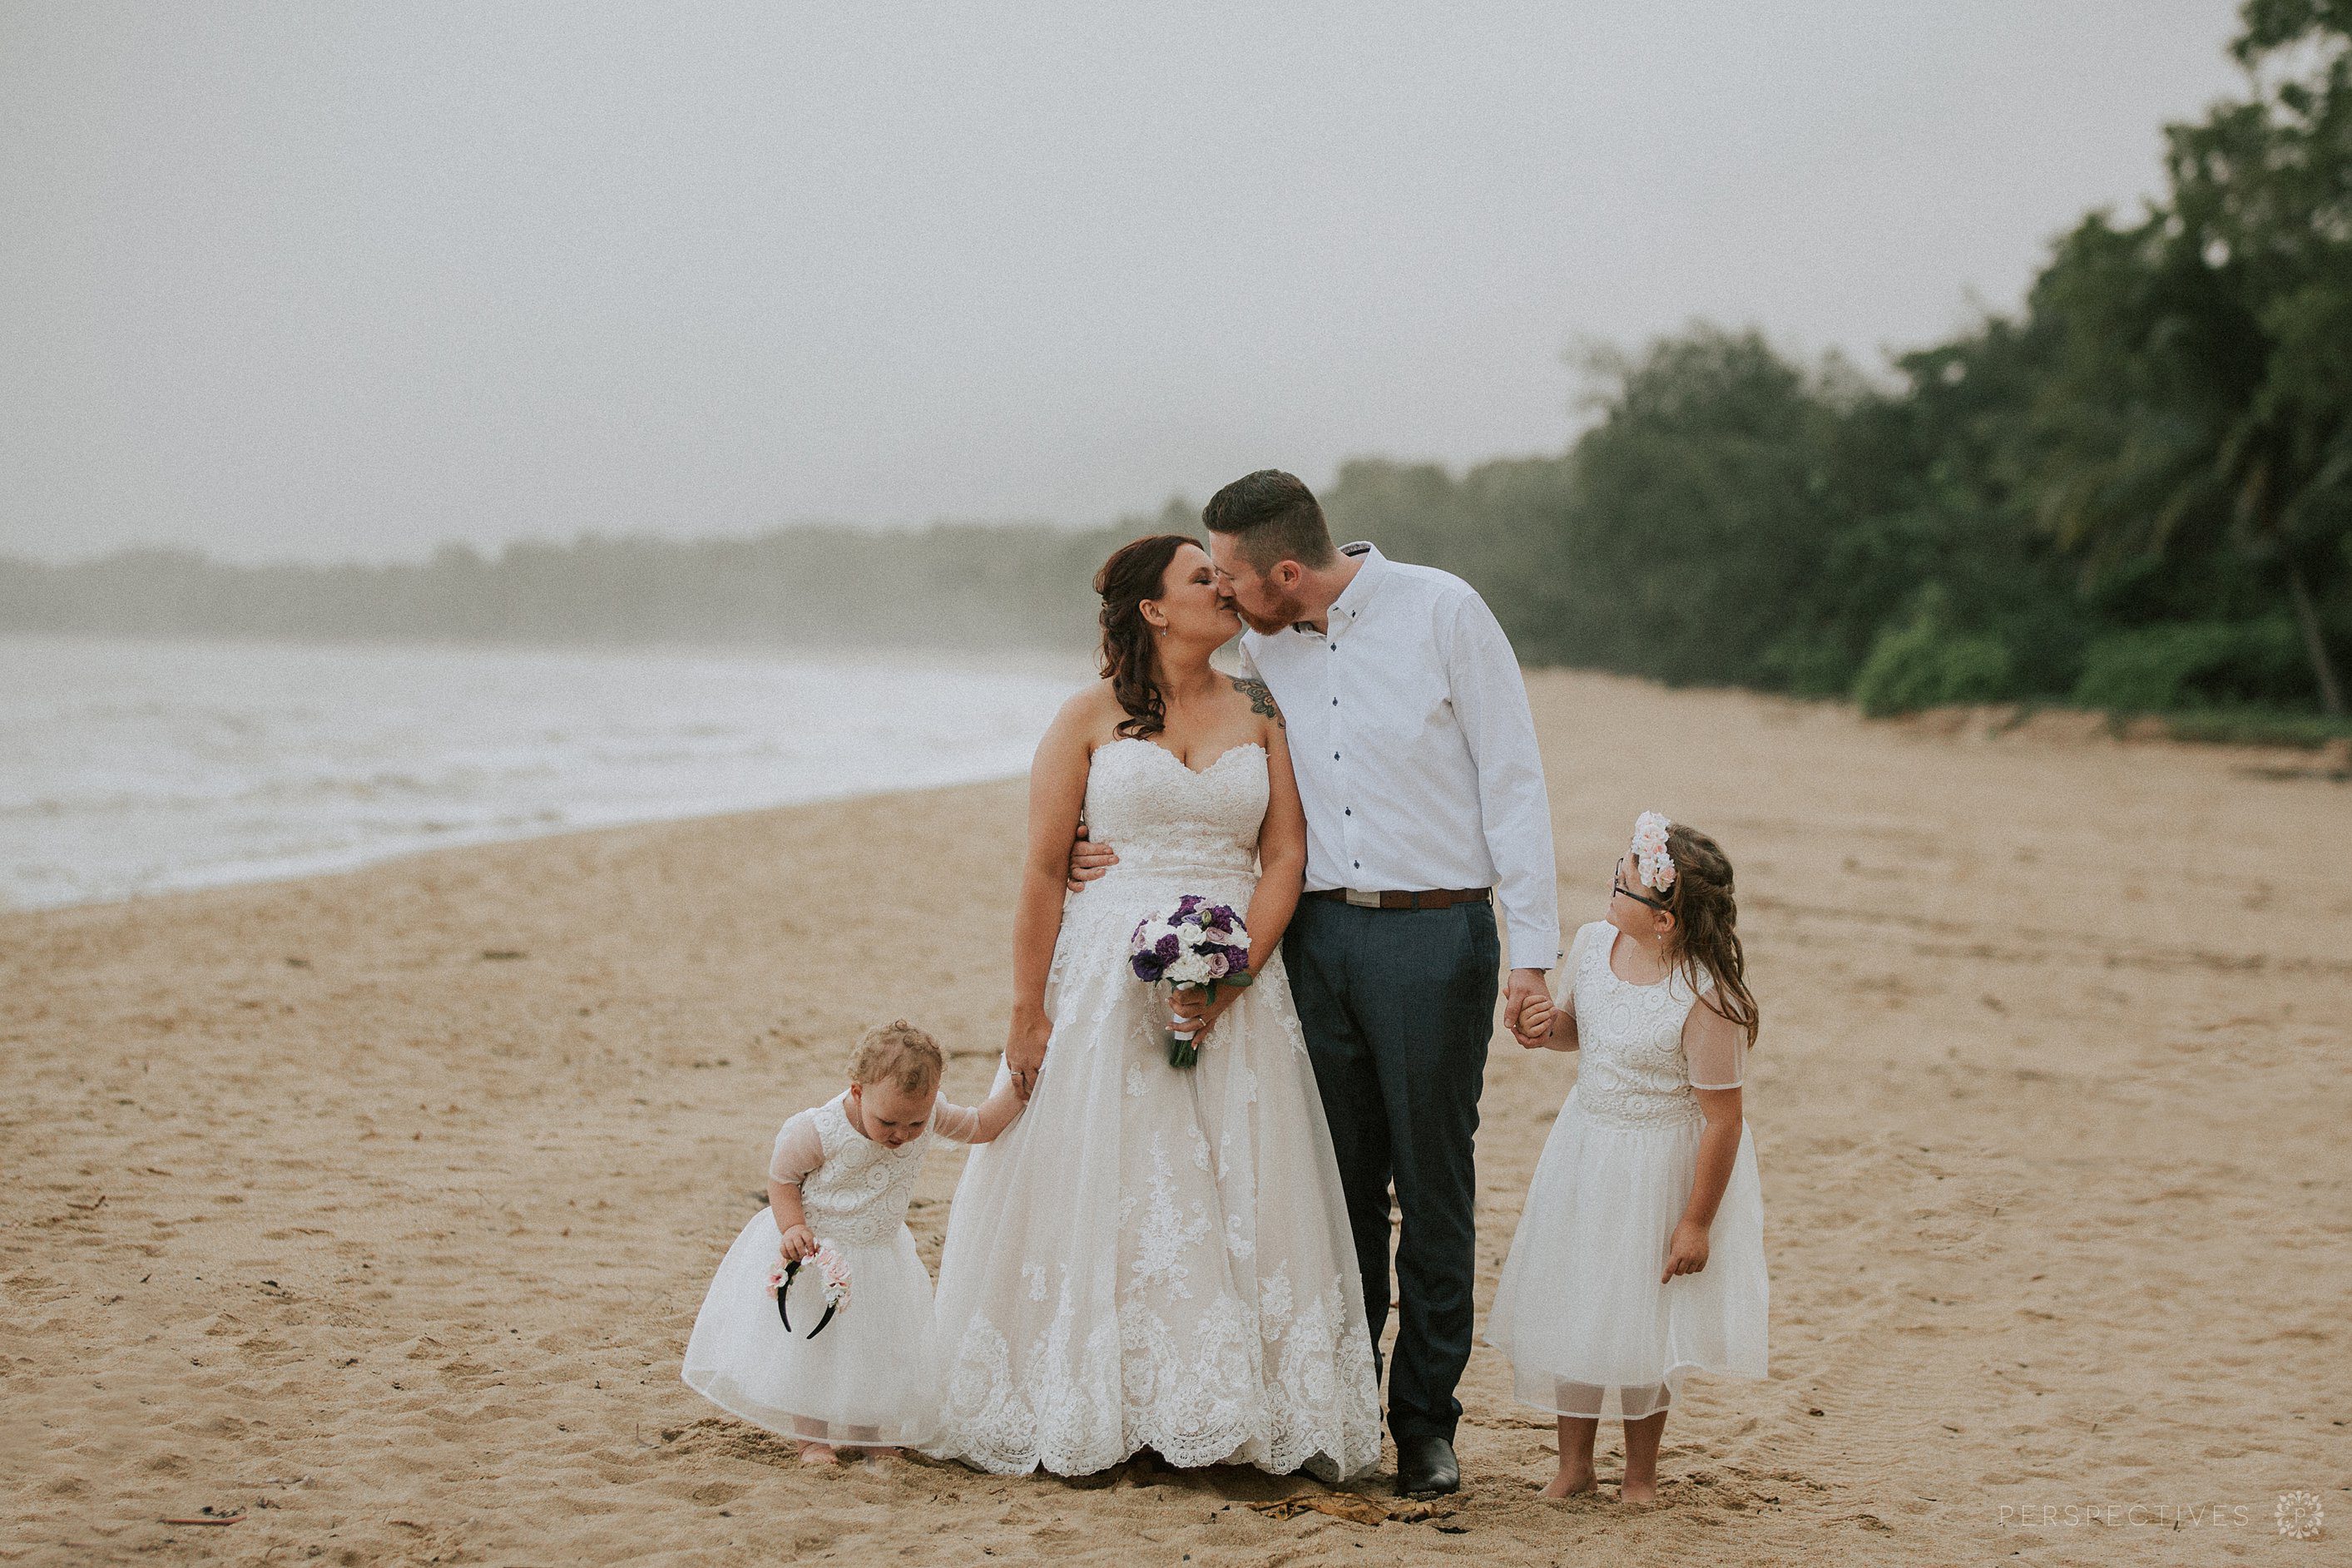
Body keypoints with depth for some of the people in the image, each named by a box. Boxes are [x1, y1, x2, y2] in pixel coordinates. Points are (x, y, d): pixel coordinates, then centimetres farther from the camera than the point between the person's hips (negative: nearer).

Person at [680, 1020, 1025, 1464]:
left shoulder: (929, 1114, -17)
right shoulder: (817, 1132, -31)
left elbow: (979, 1126, 0)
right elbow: (781, 1178, -16)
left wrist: (1018, 1085, -10)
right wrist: (792, 1227, -29)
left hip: (881, 1252, 4)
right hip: (815, 1251, -4)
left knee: (879, 1347, 12)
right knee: (809, 1343, 5)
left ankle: (865, 1432, 32)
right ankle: (812, 1437, 22)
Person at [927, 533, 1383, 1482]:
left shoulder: (1257, 713, 9)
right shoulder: (1092, 716, 1)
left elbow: (1285, 856, 2)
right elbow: (1042, 871, -2)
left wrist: (1231, 976, -12)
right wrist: (1028, 1014, -7)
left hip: (1237, 983, 3)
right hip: (1109, 978, -2)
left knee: (1240, 1202, -1)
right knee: (1099, 1197, -1)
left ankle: (1243, 1413, 4)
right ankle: (1087, 1413, 6)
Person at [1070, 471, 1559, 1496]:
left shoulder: (1442, 612, -6)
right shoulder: (1263, 647, 9)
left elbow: (1512, 782, -6)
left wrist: (1532, 949, -11)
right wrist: (1129, 843, 5)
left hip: (1435, 931, -4)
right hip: (1319, 934, 5)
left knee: (1433, 1186, 2)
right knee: (1338, 1182, 8)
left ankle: (1426, 1421, 13)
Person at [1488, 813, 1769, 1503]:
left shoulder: (1704, 1001, -27)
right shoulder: (1593, 944, -7)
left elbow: (1723, 1119, -21)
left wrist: (1697, 1222, -15)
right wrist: (1552, 1024, -10)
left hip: (1658, 1169, -6)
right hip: (1583, 1150, 6)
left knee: (1639, 1318, 7)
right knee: (1568, 1305, 12)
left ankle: (1640, 1472, 29)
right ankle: (1574, 1462, 29)